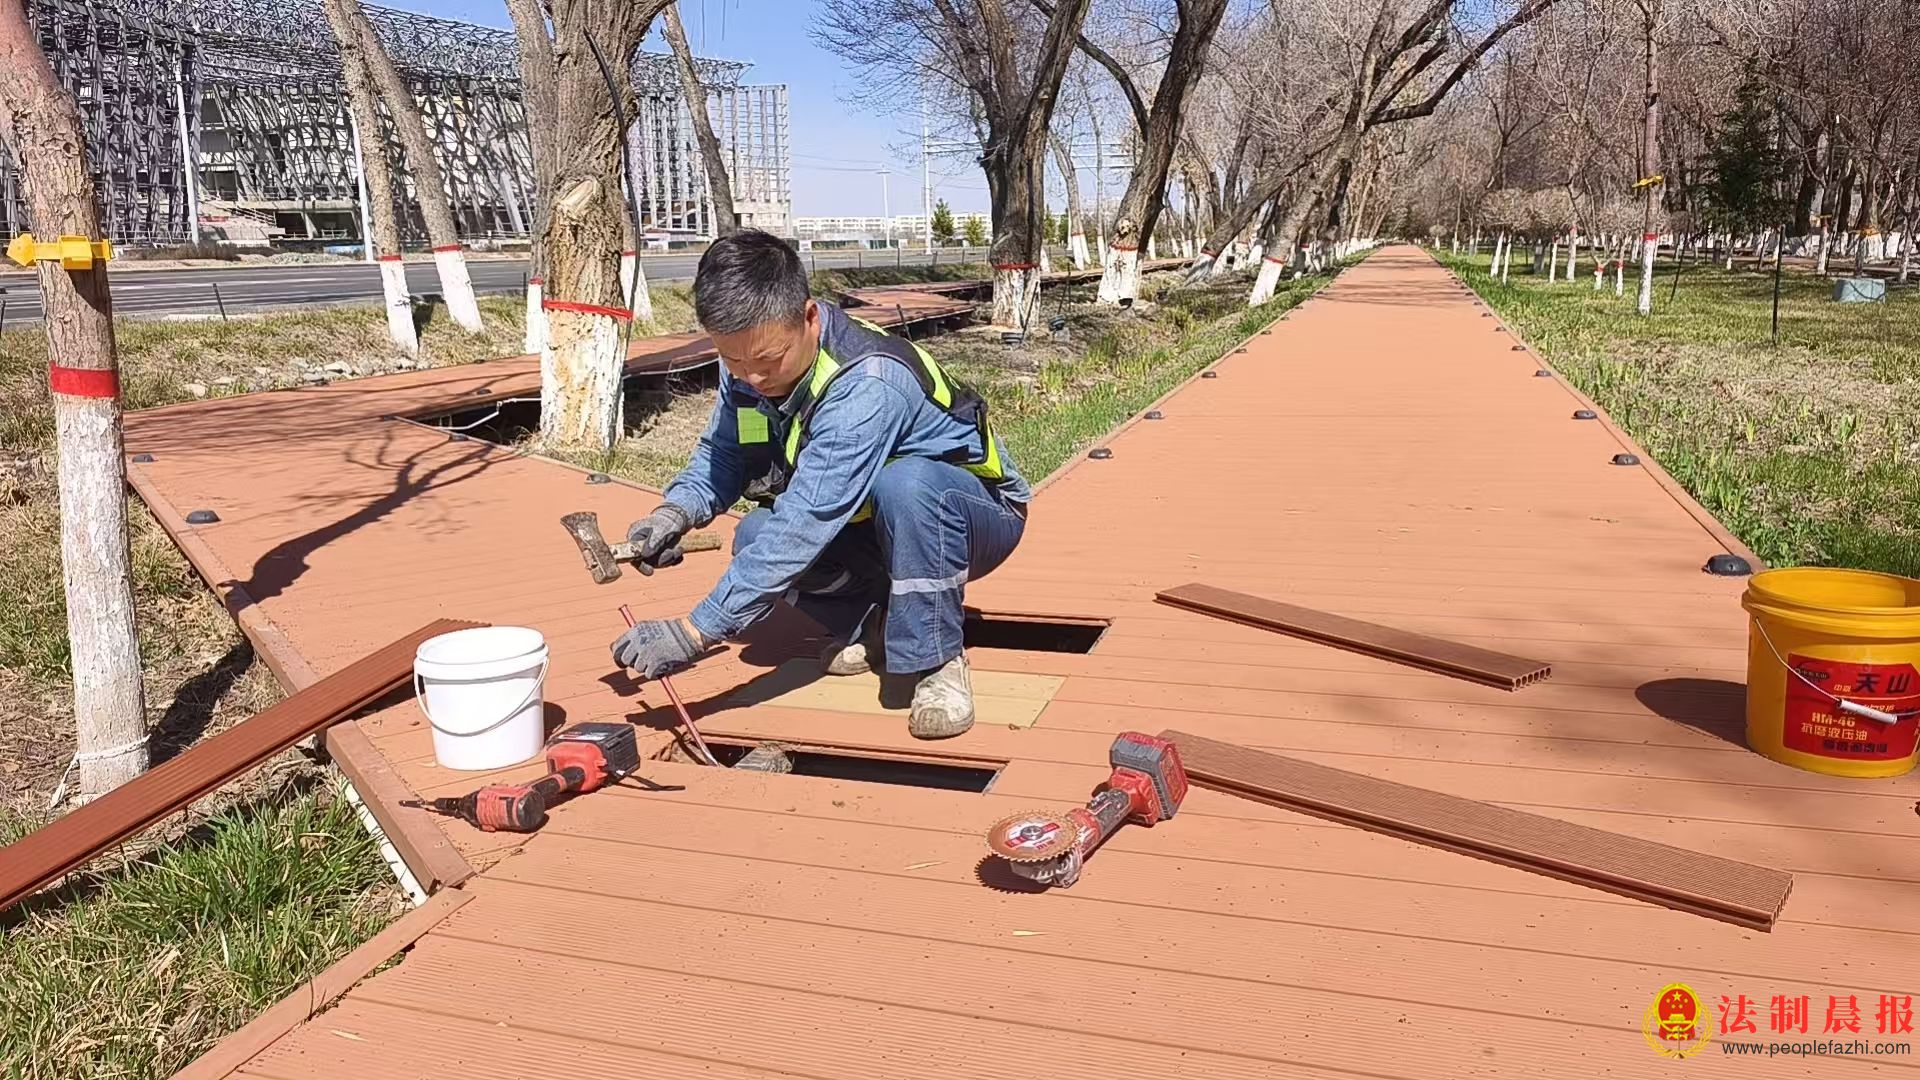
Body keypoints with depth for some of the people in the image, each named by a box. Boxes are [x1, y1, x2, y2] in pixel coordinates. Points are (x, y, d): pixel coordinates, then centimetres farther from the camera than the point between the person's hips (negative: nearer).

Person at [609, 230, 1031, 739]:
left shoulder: (867, 385, -36)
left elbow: (805, 524, -42)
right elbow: (721, 452, 0)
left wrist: (694, 634, -43)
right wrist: (676, 510, -23)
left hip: (979, 513, -7)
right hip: (863, 521, 7)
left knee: (905, 484, -40)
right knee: (756, 538, -20)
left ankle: (934, 660, -22)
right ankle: (875, 626, 3)